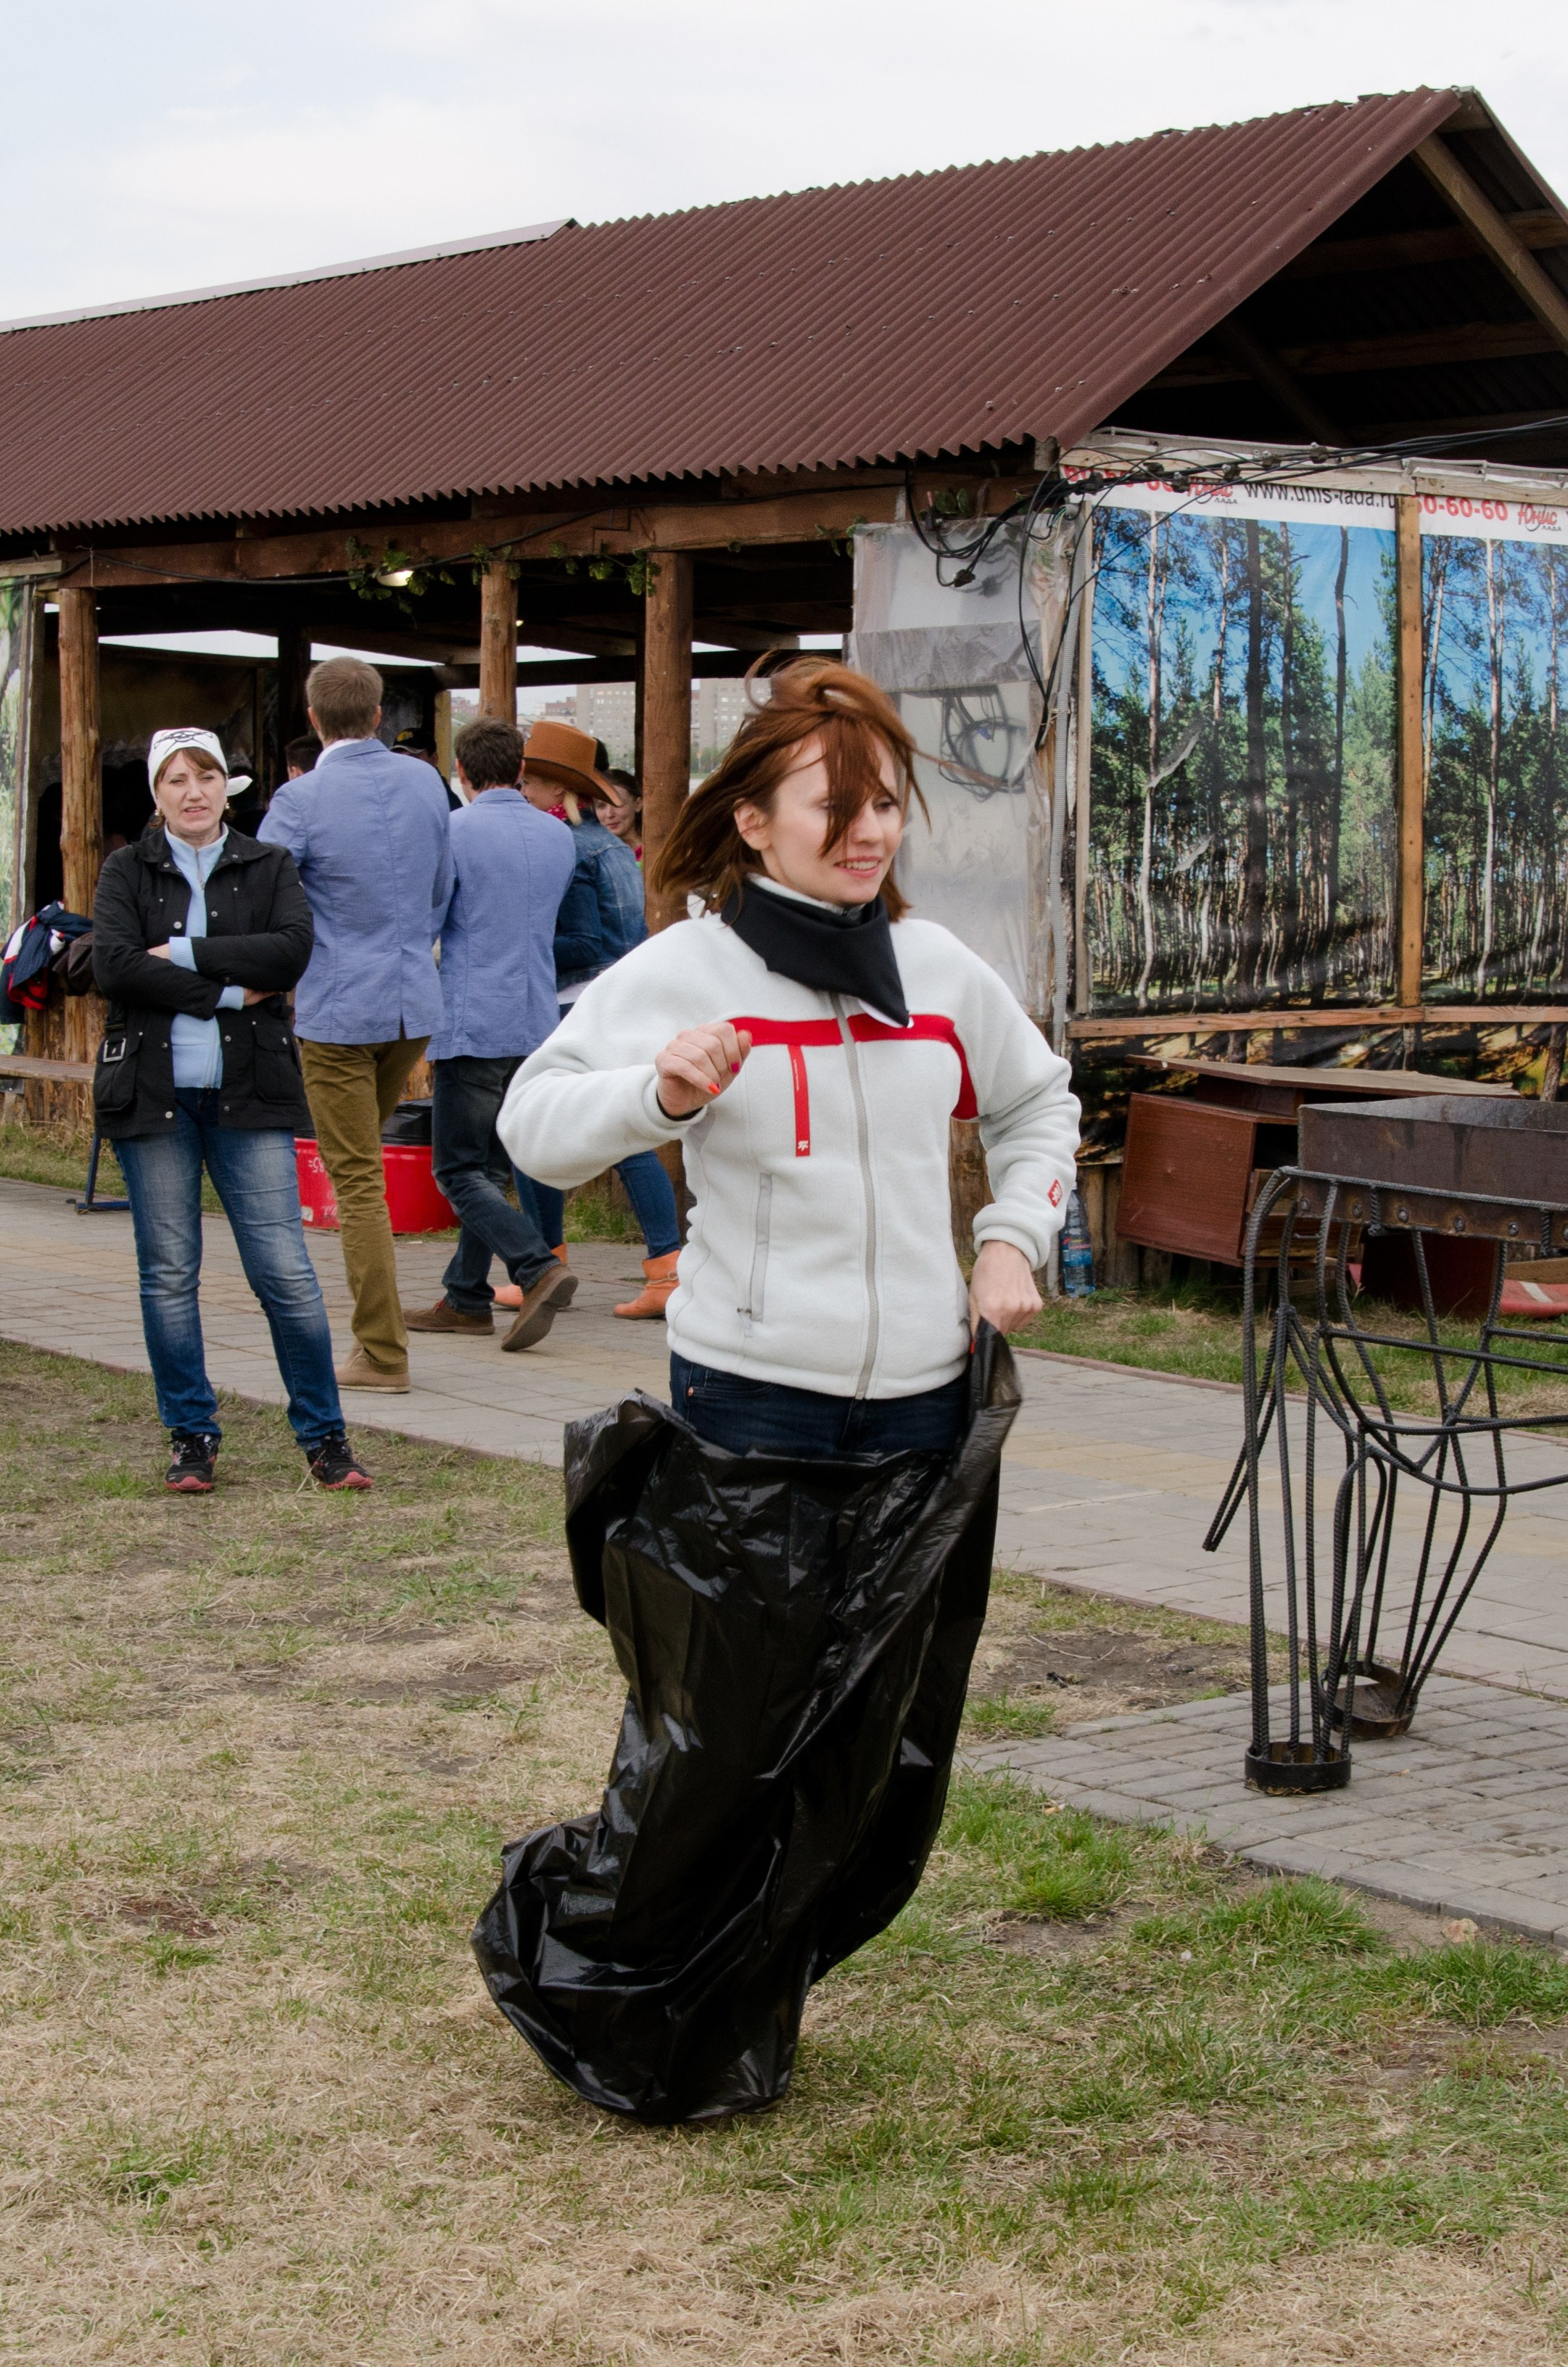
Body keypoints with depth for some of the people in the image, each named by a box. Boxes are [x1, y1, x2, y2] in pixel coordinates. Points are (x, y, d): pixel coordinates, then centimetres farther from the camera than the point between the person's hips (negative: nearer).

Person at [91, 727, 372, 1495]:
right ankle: (191, 1438, 15)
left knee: (285, 1270, -5)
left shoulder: (269, 869, 9)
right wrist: (228, 992, -12)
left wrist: (184, 953, -13)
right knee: (169, 1272, 4)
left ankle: (324, 1436, 5)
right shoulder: (127, 872, 7)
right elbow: (113, 965, -9)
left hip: (248, 1092, 0)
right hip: (154, 1092, 1)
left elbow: (292, 950, -9)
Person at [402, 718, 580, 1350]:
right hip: (538, 1023, 6)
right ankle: (466, 1298, 18)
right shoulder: (560, 837, 9)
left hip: (474, 1024, -6)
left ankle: (538, 1268, -18)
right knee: (492, 1166, 14)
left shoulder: (456, 831, -10)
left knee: (461, 1171, -2)